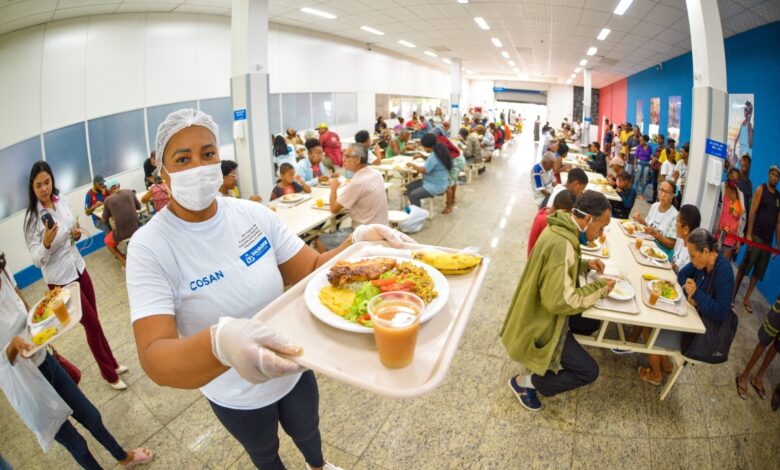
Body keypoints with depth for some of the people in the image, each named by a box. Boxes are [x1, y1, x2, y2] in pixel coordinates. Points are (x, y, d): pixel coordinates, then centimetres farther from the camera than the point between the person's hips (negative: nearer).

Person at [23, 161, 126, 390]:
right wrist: (46, 242, -36)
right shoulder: (32, 217, -19)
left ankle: (112, 363, 33)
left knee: (93, 320, 15)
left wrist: (76, 234, -6)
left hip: (79, 268, 5)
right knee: (92, 324, 5)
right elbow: (37, 260, -18)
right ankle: (108, 373, 24)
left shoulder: (61, 201, -2)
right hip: (60, 280, -5)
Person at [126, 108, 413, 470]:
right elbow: (155, 361, -33)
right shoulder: (149, 247, -24)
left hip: (294, 368, 3)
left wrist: (359, 241, -30)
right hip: (236, 396, -2)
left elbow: (313, 268, -10)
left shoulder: (253, 213, -14)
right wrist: (220, 343, -55)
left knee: (307, 431, 32)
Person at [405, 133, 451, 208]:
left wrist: (412, 165, -7)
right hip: (430, 181, 11)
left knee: (413, 195, -25)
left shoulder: (434, 155, -24)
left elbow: (425, 170, -22)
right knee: (409, 187, 9)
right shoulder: (438, 150, 6)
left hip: (436, 186, -11)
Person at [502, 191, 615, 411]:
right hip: (541, 325, -10)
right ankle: (524, 381, 6)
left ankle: (541, 364, 19)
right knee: (589, 371, -3)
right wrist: (599, 288, -17)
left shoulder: (561, 229, 1)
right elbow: (560, 301, -31)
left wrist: (585, 265, 3)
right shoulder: (561, 244, -30)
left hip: (541, 314, 10)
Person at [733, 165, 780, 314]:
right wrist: (749, 233, -15)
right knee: (744, 267, -3)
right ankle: (733, 294, 6)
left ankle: (746, 299, 15)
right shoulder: (761, 189, -1)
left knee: (759, 271, 7)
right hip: (756, 236, -5)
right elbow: (752, 211, -8)